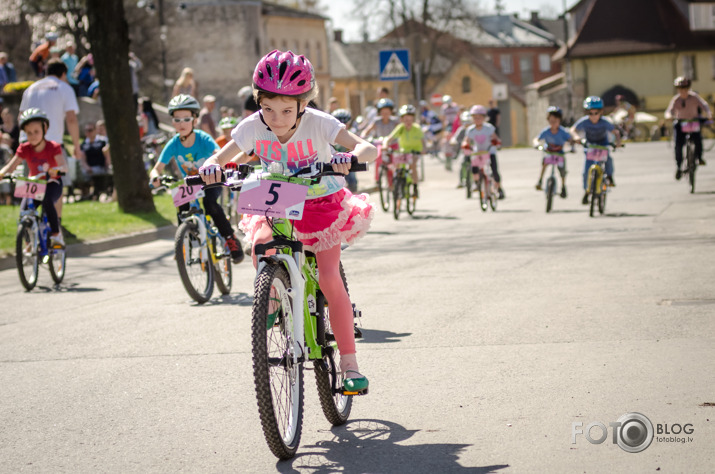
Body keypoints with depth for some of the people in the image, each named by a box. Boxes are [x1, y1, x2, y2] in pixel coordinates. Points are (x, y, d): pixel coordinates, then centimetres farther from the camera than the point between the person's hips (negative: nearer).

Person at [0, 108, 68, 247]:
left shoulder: (53, 147, -14)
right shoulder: (25, 149, -5)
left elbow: (63, 166, -28)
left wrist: (56, 170, -52)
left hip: (52, 184, -3)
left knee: (47, 201, -35)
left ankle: (56, 234, -20)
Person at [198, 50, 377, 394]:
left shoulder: (318, 123, -25)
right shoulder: (252, 127, -18)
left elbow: (369, 149, -31)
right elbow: (219, 159, -14)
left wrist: (351, 157, -53)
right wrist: (211, 168, -38)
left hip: (322, 202, -2)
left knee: (329, 279, -15)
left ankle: (349, 362, -6)